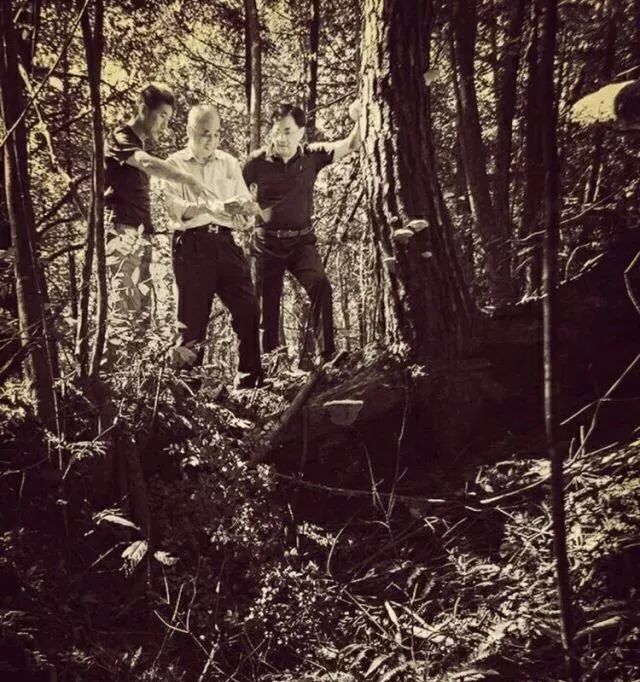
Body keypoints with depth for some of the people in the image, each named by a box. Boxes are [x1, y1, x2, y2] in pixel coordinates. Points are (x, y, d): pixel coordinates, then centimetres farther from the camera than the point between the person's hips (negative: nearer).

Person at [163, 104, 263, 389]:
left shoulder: (229, 162, 17)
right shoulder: (175, 164, 5)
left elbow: (247, 203, 16)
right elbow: (174, 206, -10)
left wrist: (244, 210, -9)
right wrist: (208, 206, -26)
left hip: (224, 242, 3)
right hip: (191, 245, -3)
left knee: (248, 309, -4)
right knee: (193, 315, 1)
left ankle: (251, 378, 8)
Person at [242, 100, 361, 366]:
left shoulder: (312, 155, -2)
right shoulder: (258, 161, -5)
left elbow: (351, 145, -5)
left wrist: (359, 121, -22)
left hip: (301, 240, 0)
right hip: (267, 242, 0)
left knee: (320, 285, -24)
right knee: (267, 302, 7)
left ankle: (327, 353, -19)